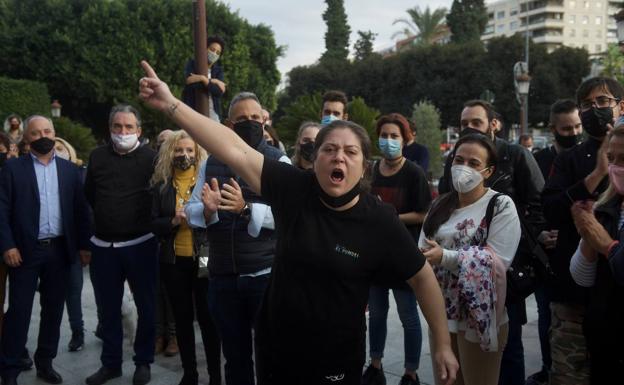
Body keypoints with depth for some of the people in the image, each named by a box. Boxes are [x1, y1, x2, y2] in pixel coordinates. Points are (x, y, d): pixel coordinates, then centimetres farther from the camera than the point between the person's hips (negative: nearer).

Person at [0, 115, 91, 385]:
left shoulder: (70, 169, 7)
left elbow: (81, 209, 6)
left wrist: (84, 245, 2)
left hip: (60, 249, 3)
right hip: (25, 250, -3)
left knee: (53, 308, 11)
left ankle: (45, 362, 25)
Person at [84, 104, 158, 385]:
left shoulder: (151, 157, -7)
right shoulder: (97, 157, 5)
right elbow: (89, 196, 15)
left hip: (140, 245, -3)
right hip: (103, 246, 3)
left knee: (146, 307, 8)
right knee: (108, 309, 12)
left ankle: (143, 362, 24)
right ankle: (110, 363, 28)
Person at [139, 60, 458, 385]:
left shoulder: (380, 221, -13)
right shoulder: (293, 190, -11)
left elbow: (422, 277, -4)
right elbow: (235, 150, -18)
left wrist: (442, 345, -2)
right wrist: (171, 104, -23)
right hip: (275, 349, 3)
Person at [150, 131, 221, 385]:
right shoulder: (161, 185, 5)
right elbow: (154, 225, 2)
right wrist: (174, 221, -15)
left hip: (203, 258, -3)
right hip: (173, 261, 3)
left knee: (207, 316, 2)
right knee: (182, 317, 12)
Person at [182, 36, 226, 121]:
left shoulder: (218, 70, 12)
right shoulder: (192, 64, 7)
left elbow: (220, 91, -6)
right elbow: (190, 82, -14)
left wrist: (204, 80, -15)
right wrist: (213, 81, -11)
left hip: (212, 111, 3)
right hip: (193, 110, -2)